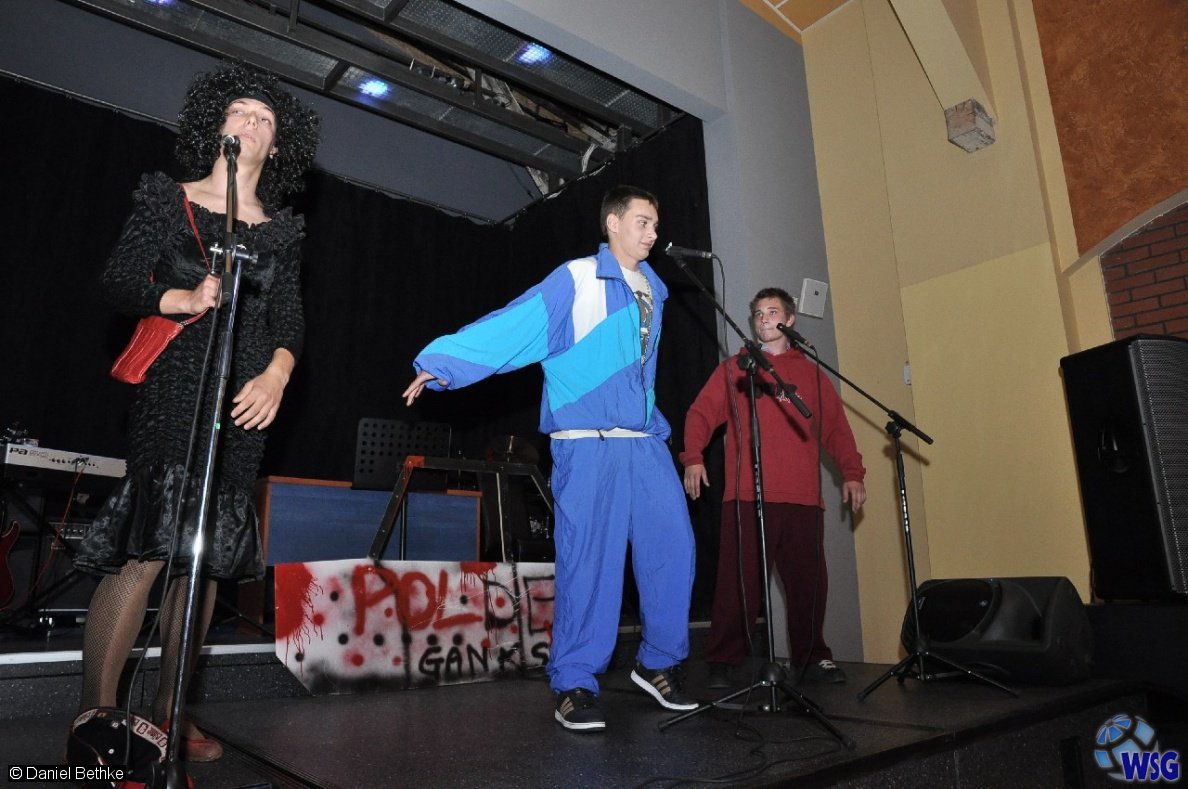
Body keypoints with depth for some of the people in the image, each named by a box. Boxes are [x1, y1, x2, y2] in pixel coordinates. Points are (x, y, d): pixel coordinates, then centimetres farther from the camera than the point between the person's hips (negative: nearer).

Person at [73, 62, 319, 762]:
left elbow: (289, 317, 7)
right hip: (174, 387, -3)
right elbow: (119, 281, 1)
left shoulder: (281, 230, 16)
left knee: (208, 555, 2)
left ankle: (166, 714, 12)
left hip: (247, 398, 3)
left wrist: (277, 372, -12)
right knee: (148, 547, -15)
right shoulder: (168, 198, 10)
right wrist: (184, 298, -18)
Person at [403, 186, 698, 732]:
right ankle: (574, 686, 8)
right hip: (587, 444, -6)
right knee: (588, 559, -8)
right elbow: (515, 324, -14)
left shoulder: (652, 290, 18)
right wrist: (442, 363, -23)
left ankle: (659, 665, 22)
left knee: (673, 546, 2)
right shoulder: (576, 280, -2)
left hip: (645, 444, 6)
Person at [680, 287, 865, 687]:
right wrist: (693, 458, -10)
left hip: (803, 497, 3)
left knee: (808, 579, 6)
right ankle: (722, 661, 4)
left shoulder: (811, 374, 20)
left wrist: (851, 472, 4)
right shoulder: (733, 369, 14)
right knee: (739, 580, -5)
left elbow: (836, 427, 16)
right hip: (746, 496, -2)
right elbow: (701, 413, 5)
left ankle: (812, 657, 21)